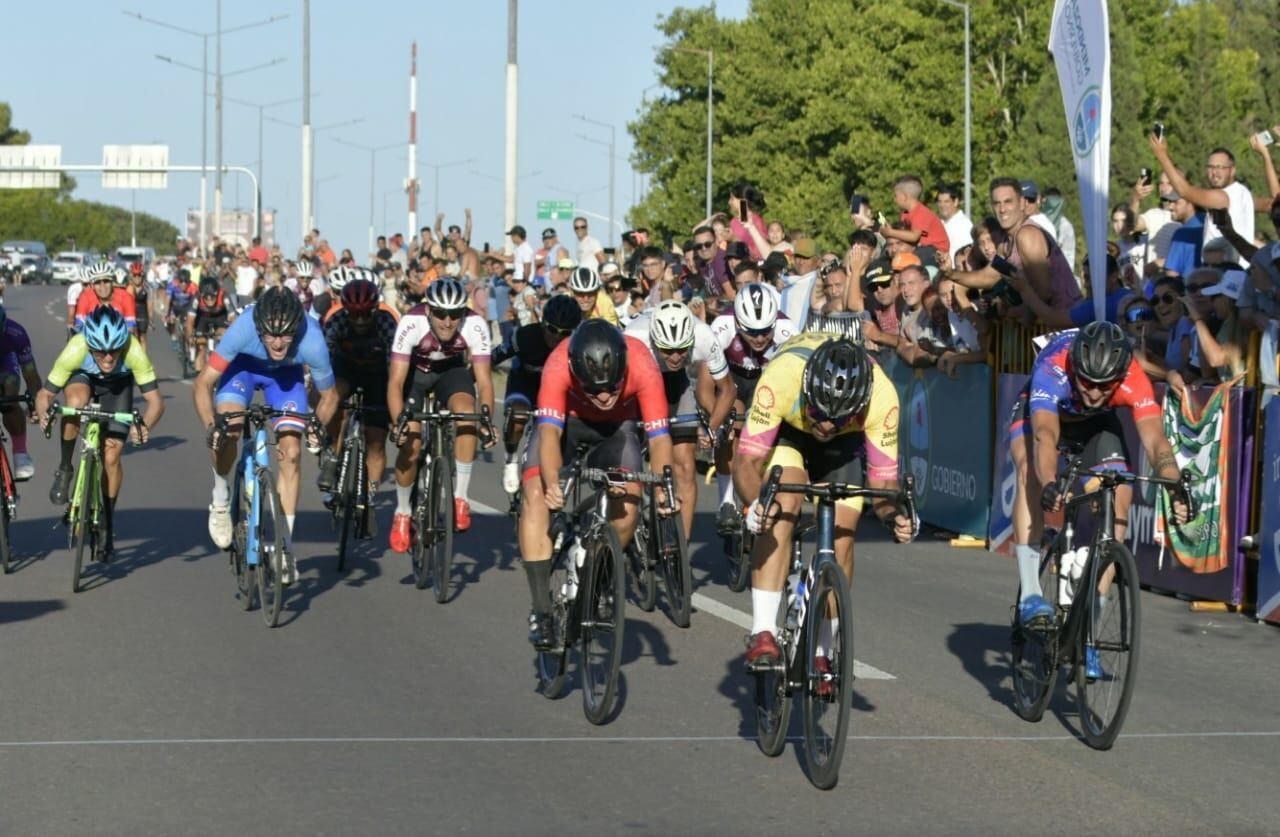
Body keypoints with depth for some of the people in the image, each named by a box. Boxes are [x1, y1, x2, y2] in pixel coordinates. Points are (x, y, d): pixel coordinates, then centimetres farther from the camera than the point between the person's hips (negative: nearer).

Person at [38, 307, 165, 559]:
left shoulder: (134, 351, -38)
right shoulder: (74, 351, -38)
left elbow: (155, 400, -35)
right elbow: (45, 394, -29)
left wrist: (145, 426, -55)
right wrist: (43, 413, -51)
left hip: (118, 384, 0)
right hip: (82, 378, 0)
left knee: (111, 456, -9)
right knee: (76, 402, -36)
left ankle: (108, 520, 15)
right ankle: (64, 470, -13)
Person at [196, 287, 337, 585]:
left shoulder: (312, 341, -37)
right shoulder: (243, 329, -40)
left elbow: (329, 395, -17)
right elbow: (203, 383, -30)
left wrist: (318, 424, -36)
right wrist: (210, 425, -45)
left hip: (286, 372, 1)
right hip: (243, 364, -1)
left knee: (291, 452, -12)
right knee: (227, 431, -26)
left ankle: (285, 547, -2)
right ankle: (220, 498, 5)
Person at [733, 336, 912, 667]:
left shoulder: (882, 396, -37)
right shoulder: (782, 376, -41)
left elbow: (883, 478, -26)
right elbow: (747, 459, -36)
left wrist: (893, 515, -47)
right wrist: (755, 502, -56)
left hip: (845, 440, 2)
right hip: (784, 427, -1)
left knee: (841, 535, -10)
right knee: (782, 507, -27)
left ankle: (819, 652, 7)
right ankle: (763, 634, -26)